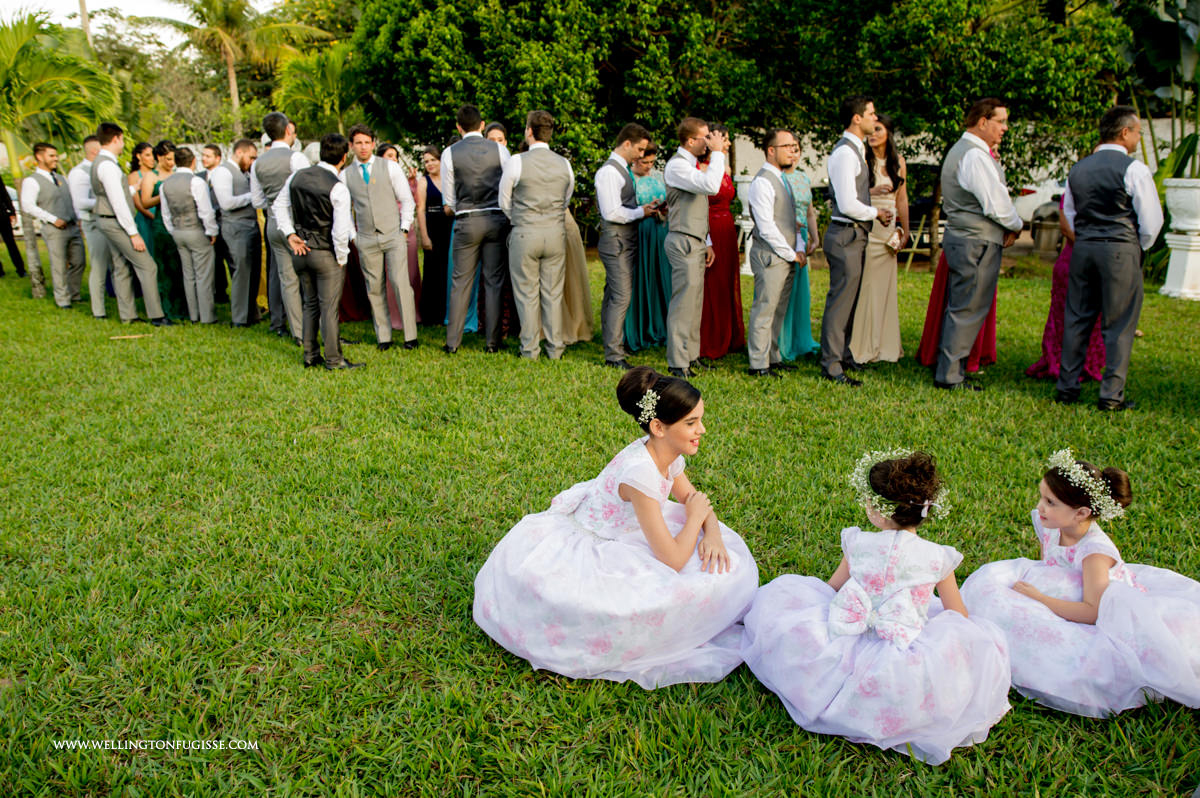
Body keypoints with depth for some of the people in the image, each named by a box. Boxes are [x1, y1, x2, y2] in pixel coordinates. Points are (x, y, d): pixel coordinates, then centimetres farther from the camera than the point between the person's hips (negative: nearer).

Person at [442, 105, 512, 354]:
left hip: (467, 222, -1)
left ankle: (452, 341, 6)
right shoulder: (499, 150, 1)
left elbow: (448, 204, 3)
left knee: (461, 282, 5)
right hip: (497, 219, 1)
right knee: (494, 282, 5)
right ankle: (492, 341, 7)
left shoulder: (450, 153, -1)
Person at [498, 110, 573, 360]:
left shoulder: (516, 162, -7)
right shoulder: (565, 164, 3)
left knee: (527, 293, 4)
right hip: (556, 233, 3)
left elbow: (505, 203, 3)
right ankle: (555, 348, 13)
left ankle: (530, 349, 9)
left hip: (525, 234, -3)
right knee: (553, 293, 9)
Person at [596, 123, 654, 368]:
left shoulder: (624, 170, 17)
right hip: (616, 240, -10)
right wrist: (641, 212, -14)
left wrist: (645, 210, 9)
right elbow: (612, 212, -21)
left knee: (612, 295, 14)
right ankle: (614, 354, -9)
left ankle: (610, 344, 21)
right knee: (621, 297, -11)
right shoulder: (609, 172, -14)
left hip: (626, 241, 10)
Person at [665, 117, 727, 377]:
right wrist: (717, 153, -17)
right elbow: (710, 186, -29)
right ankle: (677, 363, -5)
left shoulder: (692, 165, 19)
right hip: (683, 241, -10)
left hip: (696, 242, 10)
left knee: (695, 300, 12)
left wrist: (707, 242, 21)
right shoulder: (677, 165, -13)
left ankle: (691, 354, 20)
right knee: (683, 301, -9)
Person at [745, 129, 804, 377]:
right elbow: (766, 226, -18)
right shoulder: (762, 182, -12)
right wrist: (791, 254, -12)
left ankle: (773, 357, 21)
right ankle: (759, 364, -2)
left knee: (778, 311, 13)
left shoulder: (783, 180, 18)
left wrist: (800, 249, 7)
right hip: (770, 255, -9)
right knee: (765, 310, -6)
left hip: (787, 257, 9)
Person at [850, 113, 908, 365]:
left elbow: (902, 199, 12)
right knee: (863, 285, -6)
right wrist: (872, 191, -20)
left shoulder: (898, 161, 9)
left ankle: (884, 346, 15)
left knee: (885, 286, 7)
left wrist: (904, 231, 9)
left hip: (888, 229, 4)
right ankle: (861, 346, 1)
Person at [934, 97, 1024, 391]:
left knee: (958, 308, 14)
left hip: (960, 237, 11)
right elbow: (996, 205, -19)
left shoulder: (960, 150, 17)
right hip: (977, 242, -11)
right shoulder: (975, 155, -16)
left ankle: (947, 369, 21)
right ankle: (950, 376, -1)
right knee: (968, 310, -5)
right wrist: (1016, 225, -1)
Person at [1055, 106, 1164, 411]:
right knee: (1118, 325, 0)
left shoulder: (1078, 169, 10)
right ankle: (1111, 395, 2)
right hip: (1121, 250, -5)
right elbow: (1151, 220, -7)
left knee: (1077, 319, 10)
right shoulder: (1134, 169, -8)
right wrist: (1140, 247, 10)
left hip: (1082, 248, 6)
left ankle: (1066, 388, 13)